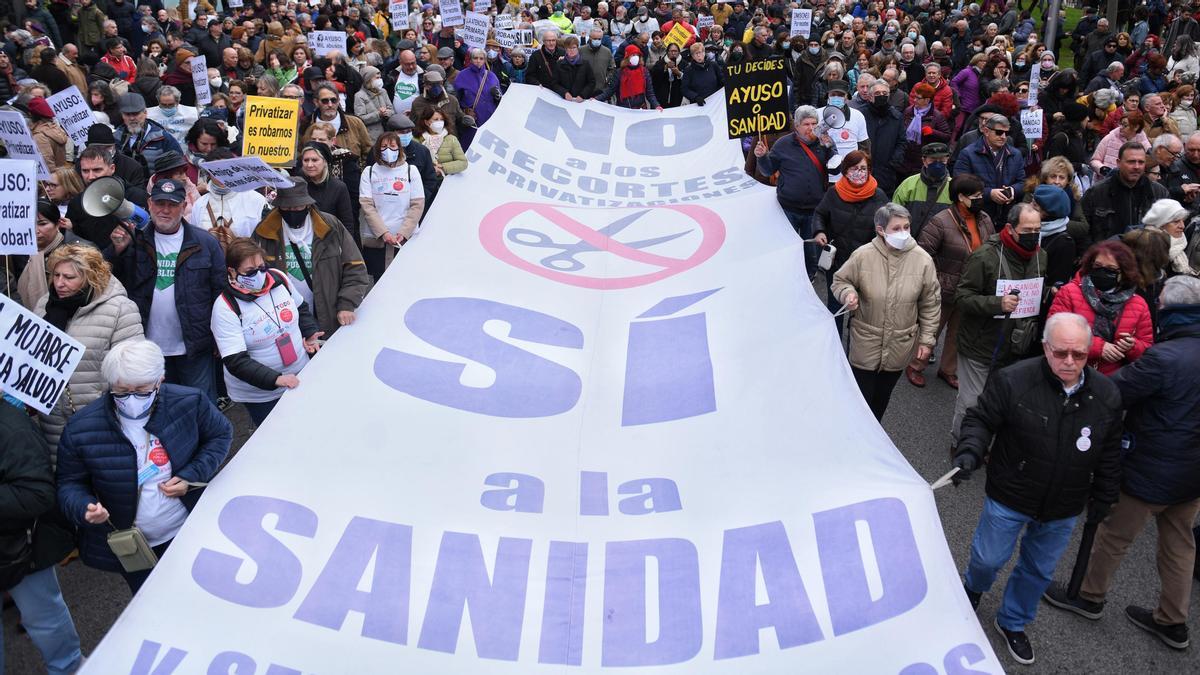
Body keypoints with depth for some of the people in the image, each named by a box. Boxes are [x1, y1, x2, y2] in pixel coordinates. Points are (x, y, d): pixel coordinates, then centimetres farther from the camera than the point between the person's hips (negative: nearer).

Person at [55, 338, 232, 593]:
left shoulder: (189, 403, -18)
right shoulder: (81, 428, -19)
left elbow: (221, 434, 0)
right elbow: (69, 483, -5)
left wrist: (192, 476, -15)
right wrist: (84, 507, -27)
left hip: (191, 533, 1)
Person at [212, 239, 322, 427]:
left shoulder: (278, 278, -5)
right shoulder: (225, 308, -20)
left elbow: (301, 308, 16)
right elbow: (235, 361, -23)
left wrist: (310, 333, -1)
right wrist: (275, 379, -33)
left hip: (301, 377, 5)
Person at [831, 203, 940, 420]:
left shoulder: (922, 259, -10)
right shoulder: (863, 255, -14)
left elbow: (930, 303, 0)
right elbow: (840, 280, 3)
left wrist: (927, 339, 1)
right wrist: (848, 293, -21)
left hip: (900, 346, 2)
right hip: (866, 343, -2)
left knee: (882, 398, 19)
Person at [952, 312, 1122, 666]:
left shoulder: (1106, 395, -9)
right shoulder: (1012, 381, -21)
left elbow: (1109, 453, 4)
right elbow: (981, 420, -10)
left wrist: (1103, 497, 10)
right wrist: (970, 451, -29)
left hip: (1063, 509, 3)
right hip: (1009, 497, -3)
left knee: (1039, 570, 19)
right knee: (989, 558, 14)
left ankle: (1012, 622, 45)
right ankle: (973, 587, 51)